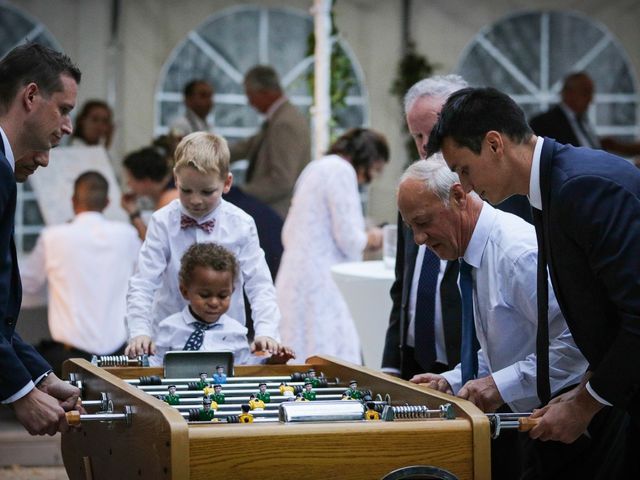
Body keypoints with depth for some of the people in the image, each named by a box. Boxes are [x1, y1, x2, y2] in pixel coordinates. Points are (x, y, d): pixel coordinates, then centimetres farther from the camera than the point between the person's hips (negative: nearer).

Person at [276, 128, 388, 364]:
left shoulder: (317, 168, 21)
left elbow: (289, 234, 24)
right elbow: (349, 238, -14)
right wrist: (369, 239, 7)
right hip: (320, 282, -10)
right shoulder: (342, 171, -9)